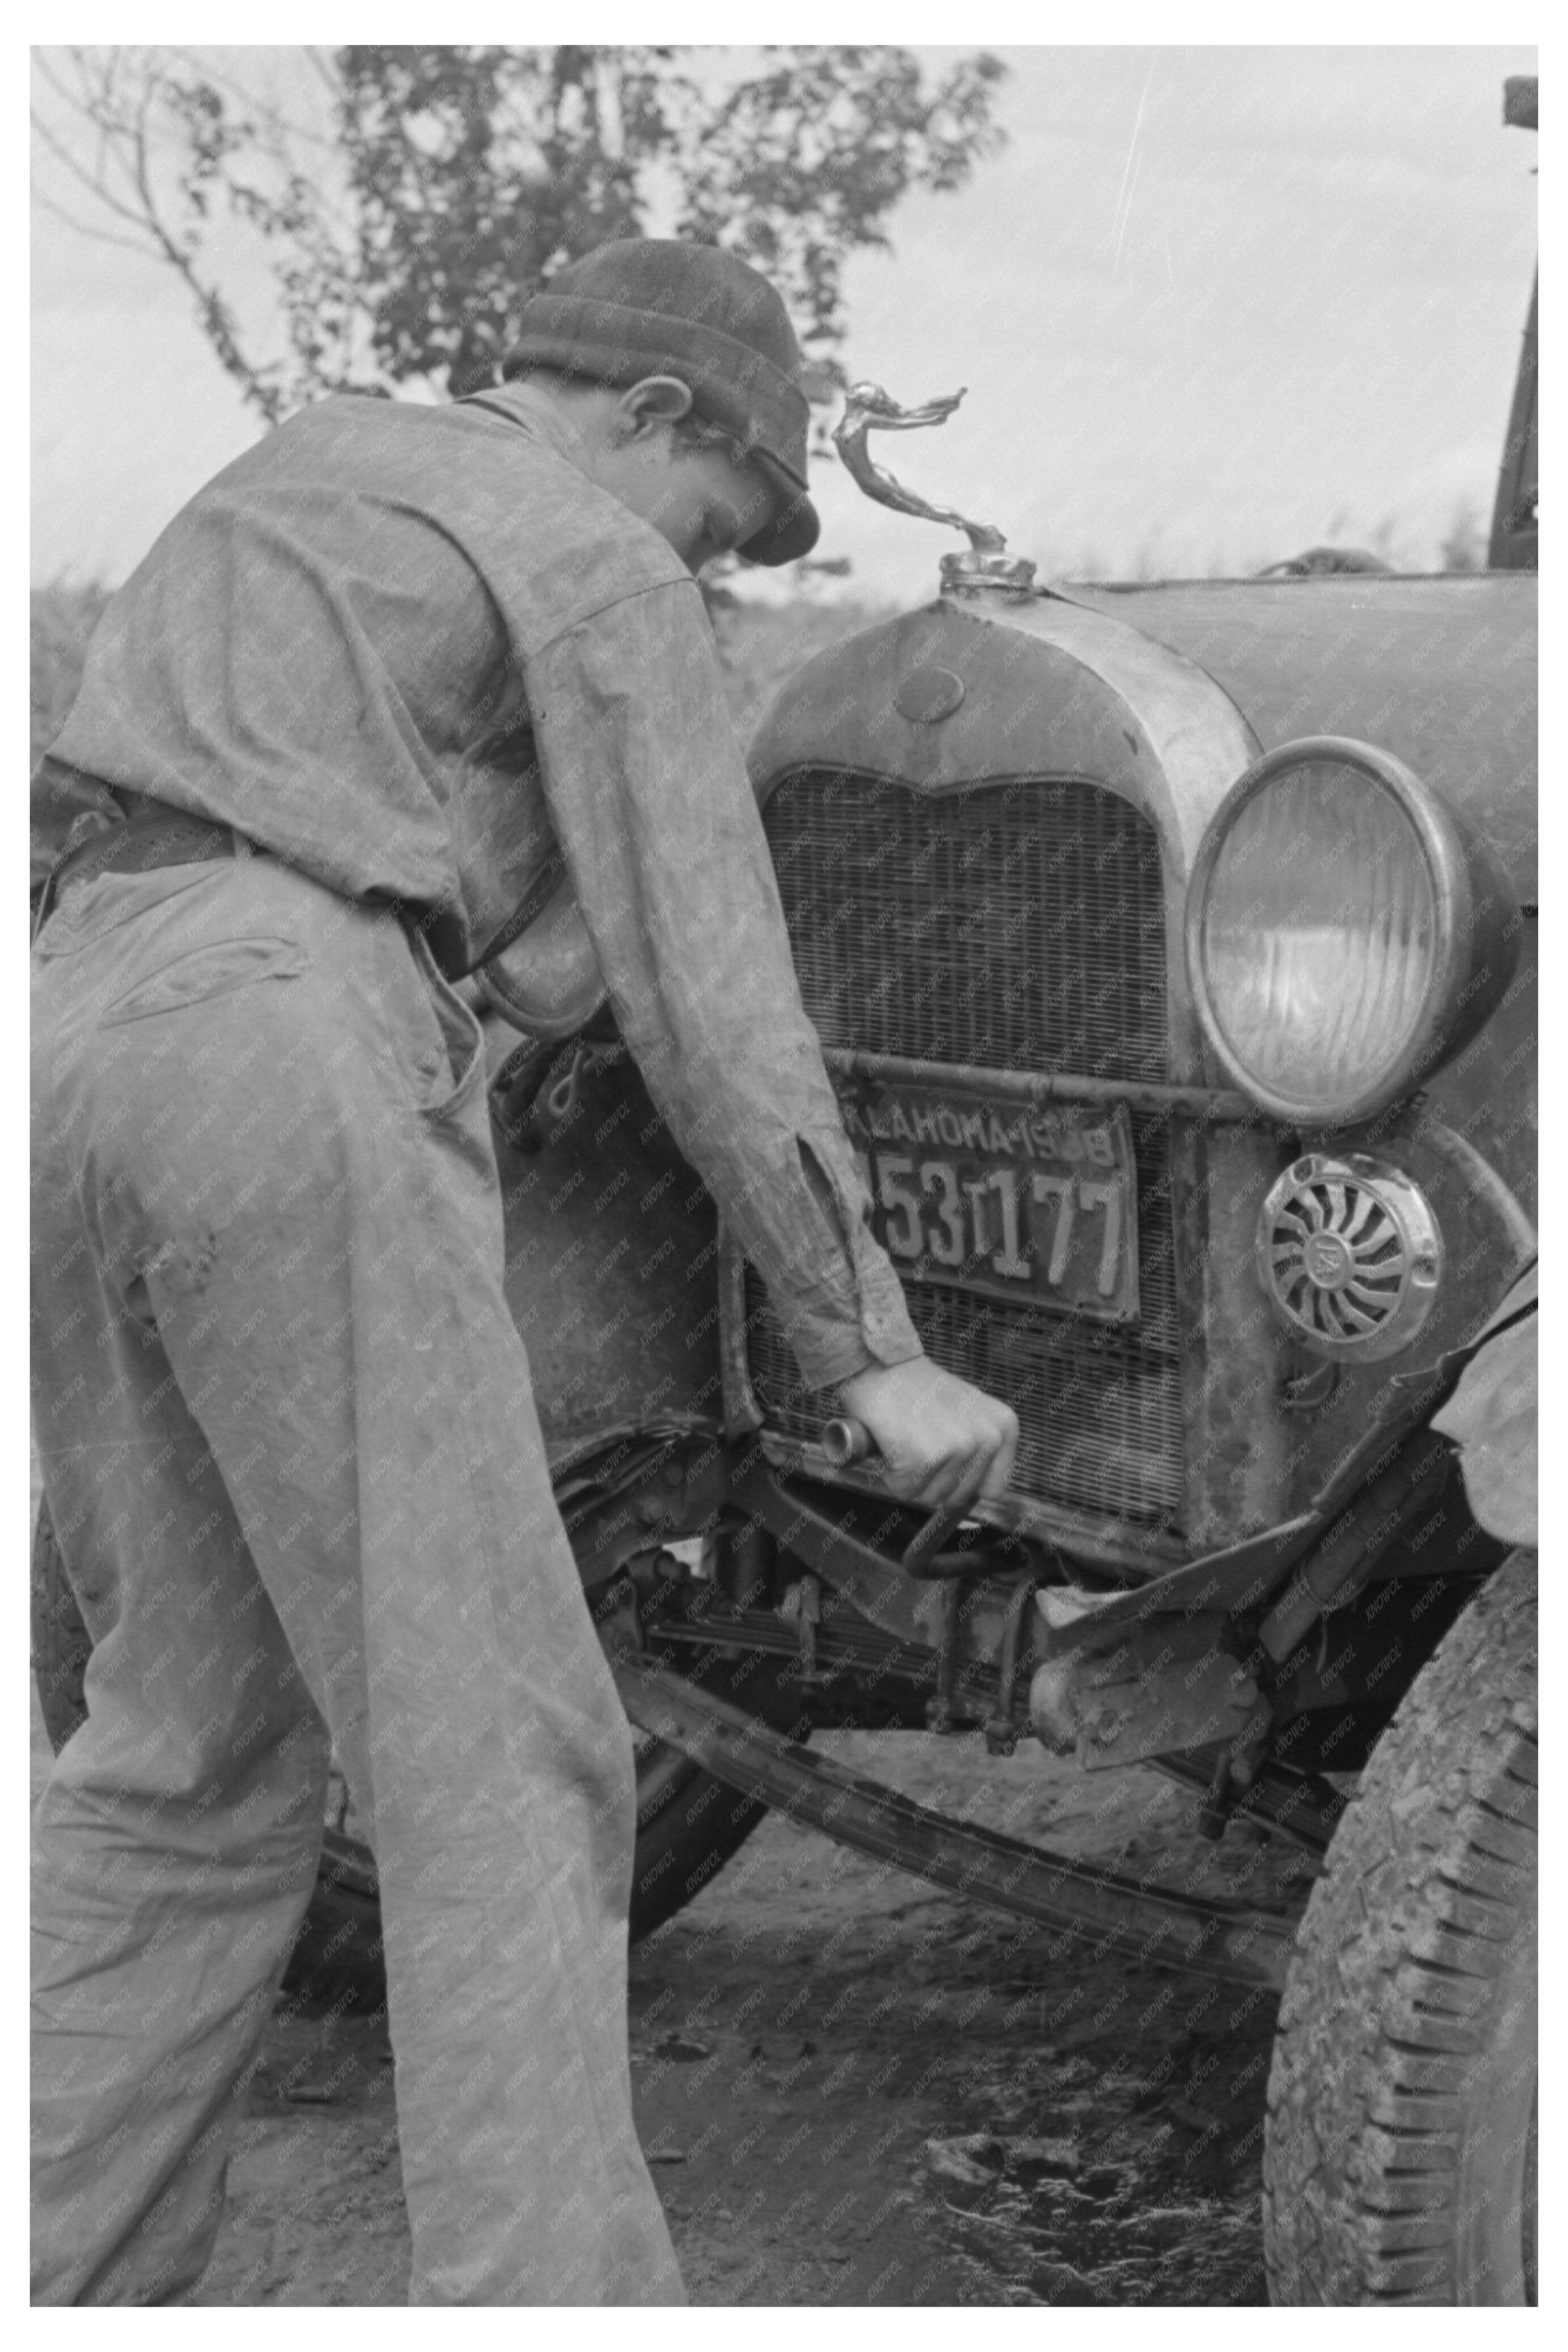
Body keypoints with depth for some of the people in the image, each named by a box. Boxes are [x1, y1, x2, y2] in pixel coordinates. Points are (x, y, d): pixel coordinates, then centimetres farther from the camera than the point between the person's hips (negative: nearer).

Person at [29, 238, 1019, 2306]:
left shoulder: (298, 466, 29)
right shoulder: (600, 568, 4)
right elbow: (709, 997, -4)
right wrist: (878, 1357, -2)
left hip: (74, 1047, 8)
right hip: (289, 1068, -8)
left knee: (198, 1743, 13)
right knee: (498, 1759, -6)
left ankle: (66, 2290, 13)